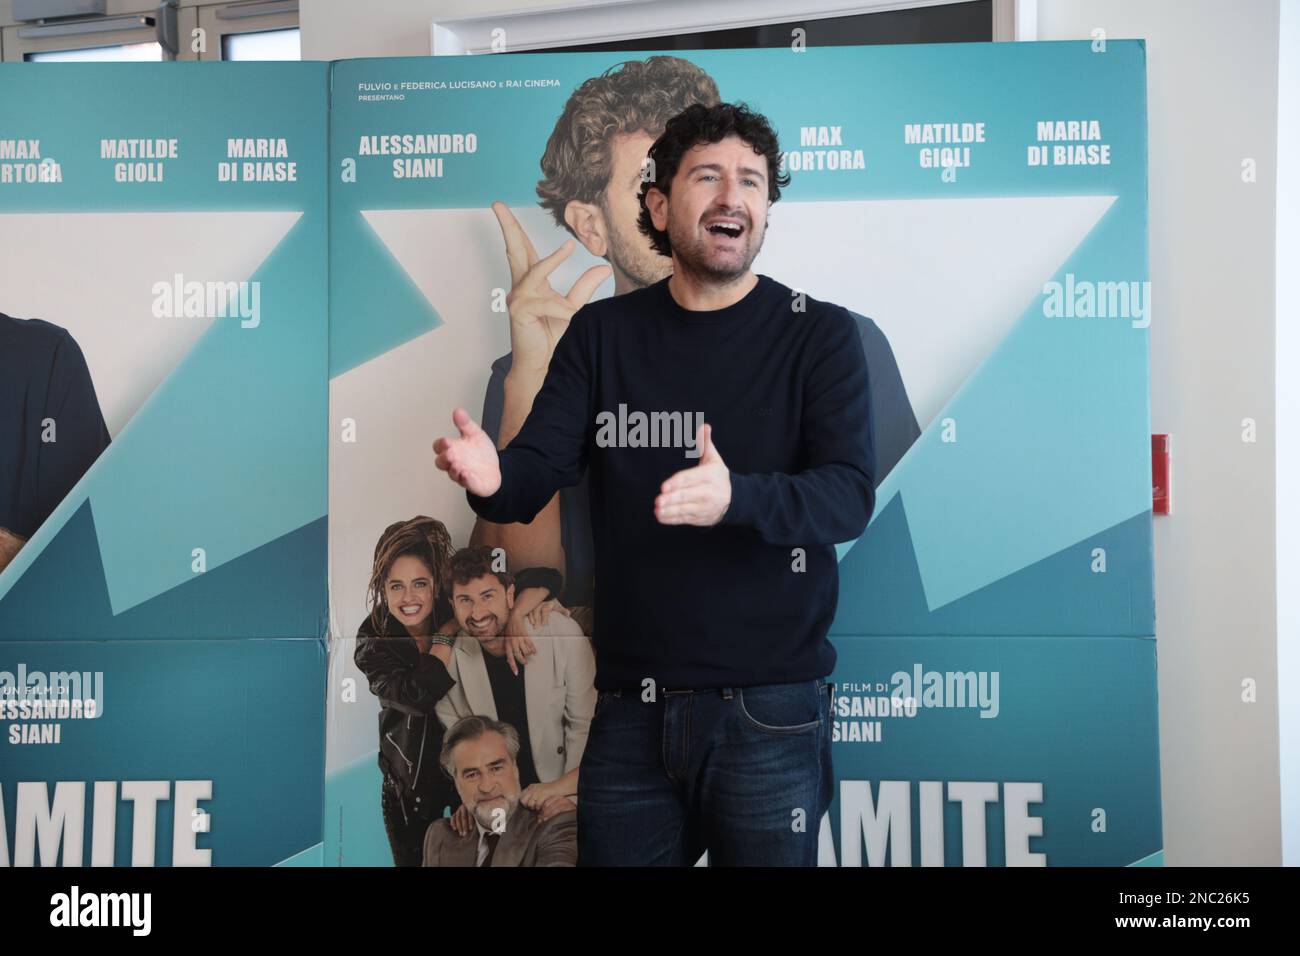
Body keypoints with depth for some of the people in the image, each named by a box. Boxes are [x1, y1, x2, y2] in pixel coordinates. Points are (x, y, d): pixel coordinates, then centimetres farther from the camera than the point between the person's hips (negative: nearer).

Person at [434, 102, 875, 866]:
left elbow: (850, 496, -15)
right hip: (630, 707, 3)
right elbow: (539, 470, -3)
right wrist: (490, 476, -27)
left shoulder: (821, 335, -4)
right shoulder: (602, 331, 5)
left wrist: (733, 497, -35)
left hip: (768, 711, -2)